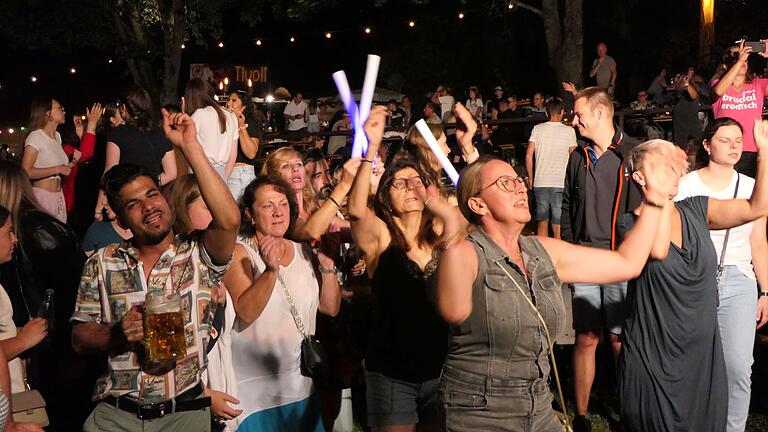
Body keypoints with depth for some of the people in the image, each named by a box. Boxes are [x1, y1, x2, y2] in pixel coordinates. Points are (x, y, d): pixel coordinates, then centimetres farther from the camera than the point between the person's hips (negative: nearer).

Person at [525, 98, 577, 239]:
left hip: (540, 183, 2)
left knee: (542, 222, 14)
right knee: (558, 227, 1)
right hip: (560, 184, -2)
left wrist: (530, 178, 11)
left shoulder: (537, 129, 3)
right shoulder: (569, 131, -1)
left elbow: (528, 156, 1)